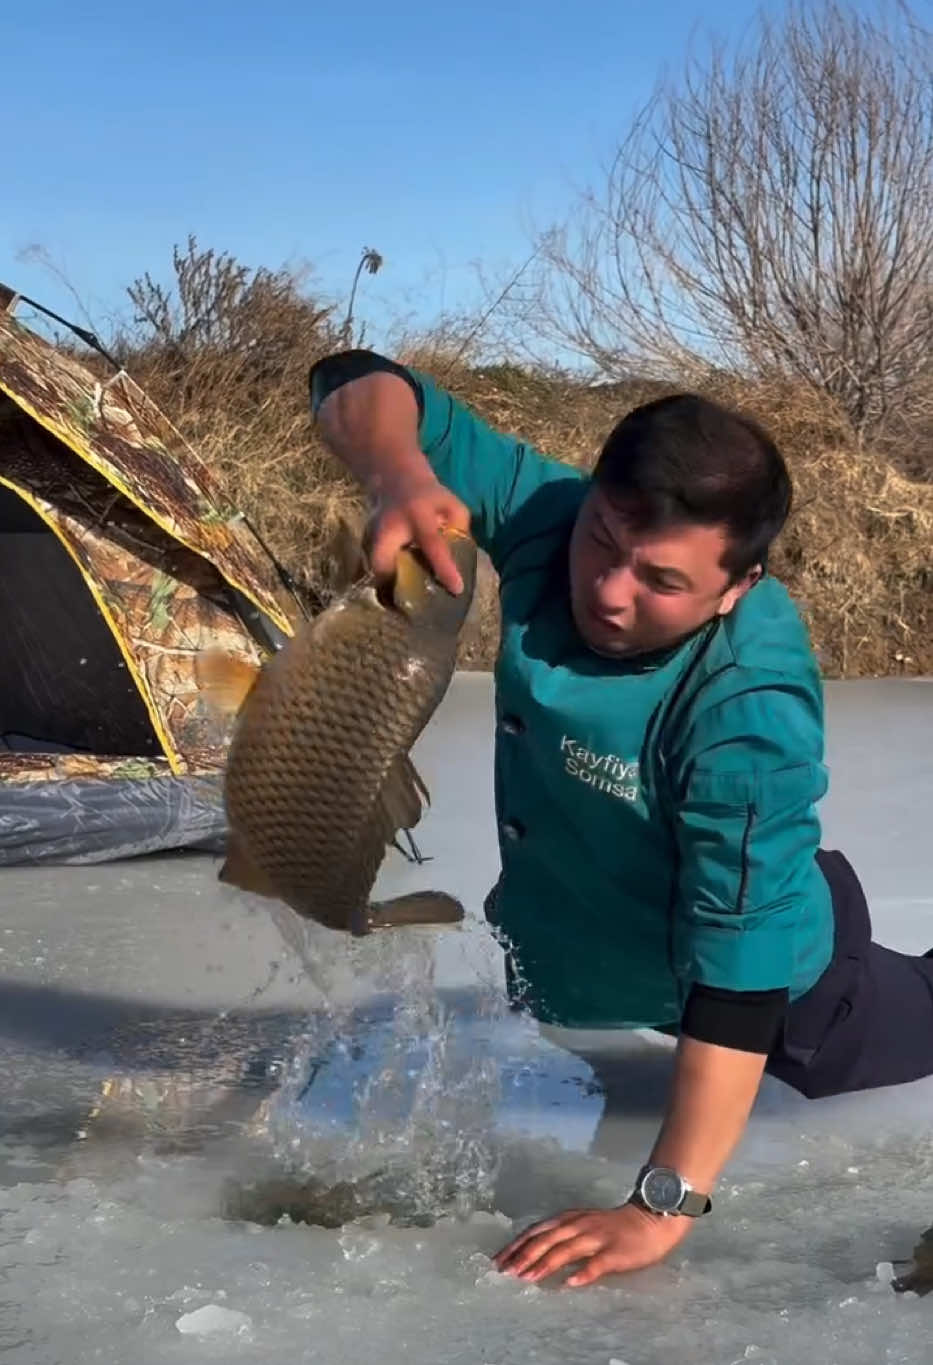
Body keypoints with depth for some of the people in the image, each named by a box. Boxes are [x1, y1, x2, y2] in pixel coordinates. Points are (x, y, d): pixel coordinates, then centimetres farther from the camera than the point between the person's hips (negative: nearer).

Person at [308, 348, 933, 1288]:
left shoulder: (754, 716, -42)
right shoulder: (546, 515, -28)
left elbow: (738, 981, -42)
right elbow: (356, 385, -23)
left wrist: (664, 1207, -45)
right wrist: (403, 481, -45)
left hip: (764, 955, -5)